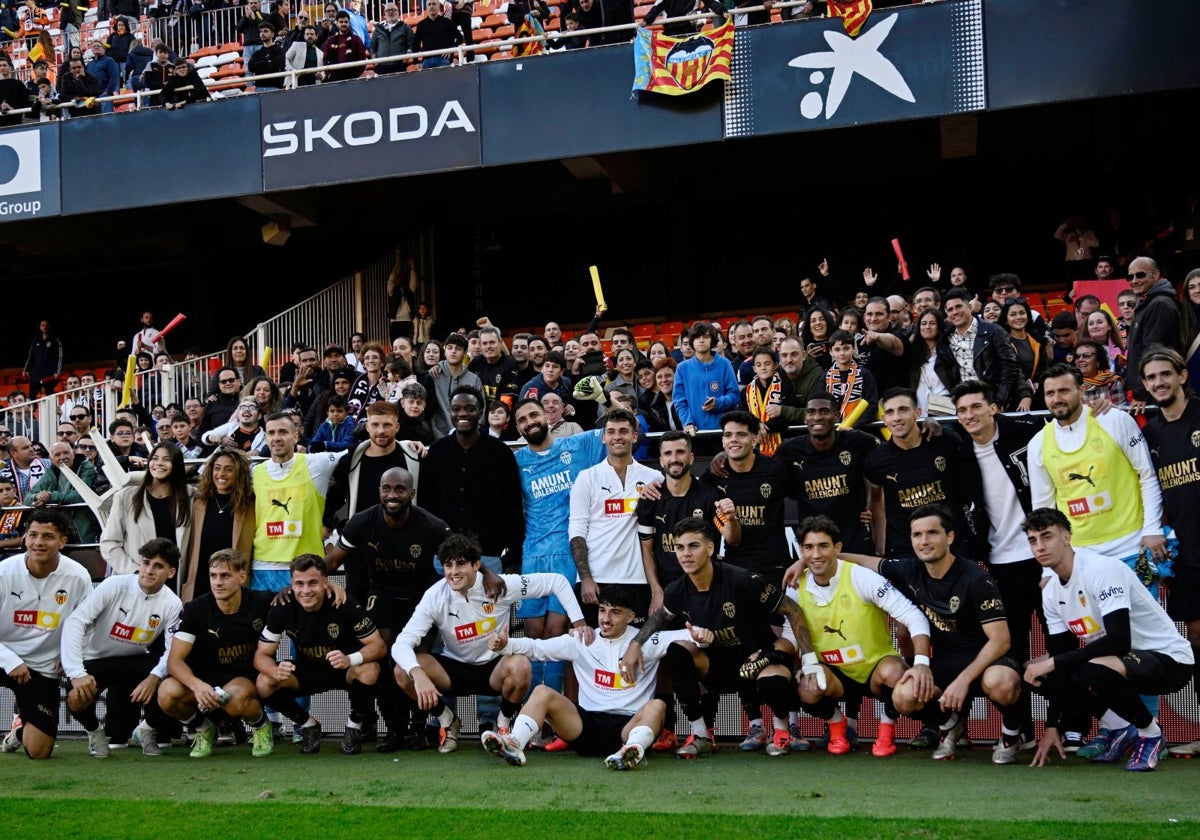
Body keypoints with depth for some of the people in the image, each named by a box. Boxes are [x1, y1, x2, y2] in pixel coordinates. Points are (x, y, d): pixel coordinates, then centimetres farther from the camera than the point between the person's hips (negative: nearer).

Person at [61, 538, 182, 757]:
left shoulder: (172, 605, -12)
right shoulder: (114, 586, -20)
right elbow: (75, 622, -23)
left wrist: (154, 677, -38)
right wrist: (77, 673, -33)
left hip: (135, 662, 2)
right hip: (95, 660, -2)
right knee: (76, 699, -32)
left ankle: (147, 729, 6)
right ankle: (94, 731, 6)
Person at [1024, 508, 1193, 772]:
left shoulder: (1102, 569, -23)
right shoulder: (1051, 592, 1)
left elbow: (1119, 641, -32)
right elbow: (1061, 654, 3)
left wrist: (1054, 662, -29)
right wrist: (1052, 726, -2)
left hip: (1169, 658, -8)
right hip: (1120, 660, 8)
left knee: (1093, 671, -36)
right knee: (1035, 670, 0)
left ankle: (1150, 732, -8)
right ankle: (1117, 728, 6)